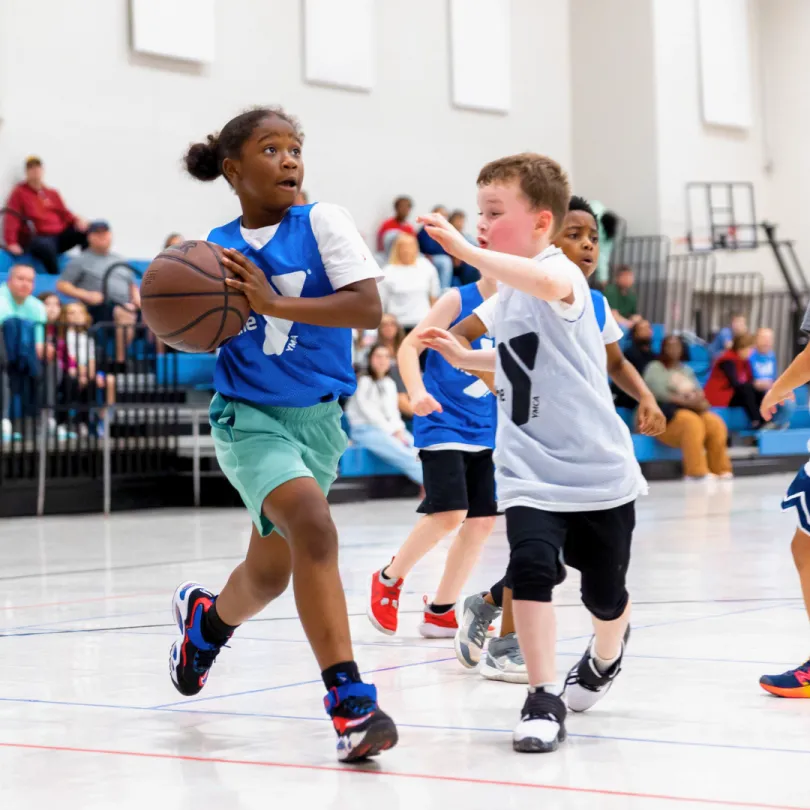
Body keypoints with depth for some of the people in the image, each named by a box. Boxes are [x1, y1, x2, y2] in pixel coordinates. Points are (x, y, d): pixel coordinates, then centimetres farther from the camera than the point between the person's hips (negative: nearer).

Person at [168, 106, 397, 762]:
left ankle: (206, 618, 50)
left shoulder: (322, 222, -5)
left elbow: (370, 309, -16)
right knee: (312, 526, -27)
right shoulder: (217, 248, 1)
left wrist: (275, 301, -24)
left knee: (271, 572, 14)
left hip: (320, 418, 2)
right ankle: (349, 701, -26)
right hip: (249, 414, -2)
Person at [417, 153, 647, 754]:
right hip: (529, 471, 5)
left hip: (597, 468, -5)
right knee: (531, 565, -21)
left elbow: (546, 283, -45)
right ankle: (544, 700, -13)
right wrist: (464, 356, 14)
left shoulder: (560, 271, -17)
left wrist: (465, 251, -51)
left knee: (605, 594, 11)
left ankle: (606, 654, 46)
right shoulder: (508, 289, 9)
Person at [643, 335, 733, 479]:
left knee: (715, 423, -26)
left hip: (692, 410, 6)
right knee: (691, 421, -38)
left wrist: (700, 400, -12)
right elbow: (659, 393, -10)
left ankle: (720, 471, -28)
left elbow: (699, 392, 14)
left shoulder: (686, 369, 25)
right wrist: (687, 401, -20)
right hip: (666, 415, -6)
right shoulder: (654, 368, 6)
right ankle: (697, 473, -41)